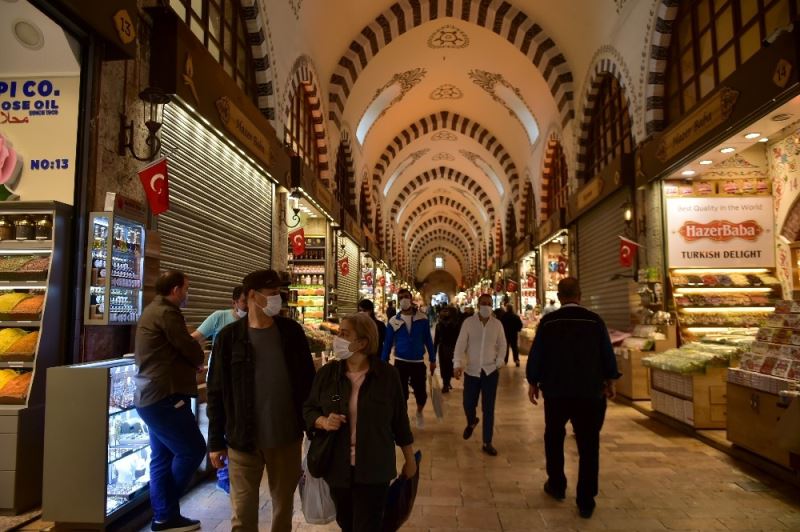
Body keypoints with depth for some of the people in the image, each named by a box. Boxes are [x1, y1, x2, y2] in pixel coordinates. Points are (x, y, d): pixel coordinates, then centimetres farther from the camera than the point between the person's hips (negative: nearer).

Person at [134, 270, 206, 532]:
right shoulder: (167, 313, -16)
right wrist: (199, 359, 6)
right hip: (164, 397, -11)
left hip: (151, 396, 11)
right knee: (192, 449, -3)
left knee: (162, 457, 13)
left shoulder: (152, 311, 17)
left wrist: (191, 359, 5)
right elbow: (193, 352, -14)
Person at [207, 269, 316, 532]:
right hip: (243, 441, -1)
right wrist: (216, 441, -1)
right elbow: (216, 393, -2)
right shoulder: (229, 337, -6)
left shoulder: (292, 331, -1)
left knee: (284, 507, 17)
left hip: (287, 438, 2)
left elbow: (308, 382, 4)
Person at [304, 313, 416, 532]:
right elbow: (308, 409, 6)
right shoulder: (327, 372, -4)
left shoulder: (388, 374, -10)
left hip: (374, 469, -3)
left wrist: (410, 459, 6)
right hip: (337, 467, 3)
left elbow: (400, 420, -1)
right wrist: (323, 421, -16)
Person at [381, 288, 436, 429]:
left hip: (418, 362, 0)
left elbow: (428, 340, 4)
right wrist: (383, 363, 1)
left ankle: (419, 412, 37)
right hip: (400, 362, 0)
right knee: (401, 394, 7)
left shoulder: (422, 319, -4)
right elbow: (388, 343, 2)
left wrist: (432, 359, 5)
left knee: (421, 394, 3)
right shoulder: (393, 321, -5)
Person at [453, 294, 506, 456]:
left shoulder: (497, 324, -1)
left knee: (488, 408, 3)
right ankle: (471, 422, 44)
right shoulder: (468, 322, -7)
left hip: (490, 371, 1)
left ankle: (487, 443, 16)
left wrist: (499, 362, -1)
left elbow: (502, 345, 9)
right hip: (471, 370, 0)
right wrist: (458, 364, -21)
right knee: (468, 404, 8)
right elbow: (460, 344, -10)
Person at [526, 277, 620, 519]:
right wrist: (609, 381, 16)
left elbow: (536, 354, -2)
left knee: (554, 437, 21)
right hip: (590, 392, 0)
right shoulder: (595, 320, -6)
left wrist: (533, 383, 10)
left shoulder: (548, 321, -7)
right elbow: (607, 353, 0)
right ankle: (586, 502, 11)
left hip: (556, 391, 0)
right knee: (588, 445, 7)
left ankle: (556, 485, 32)